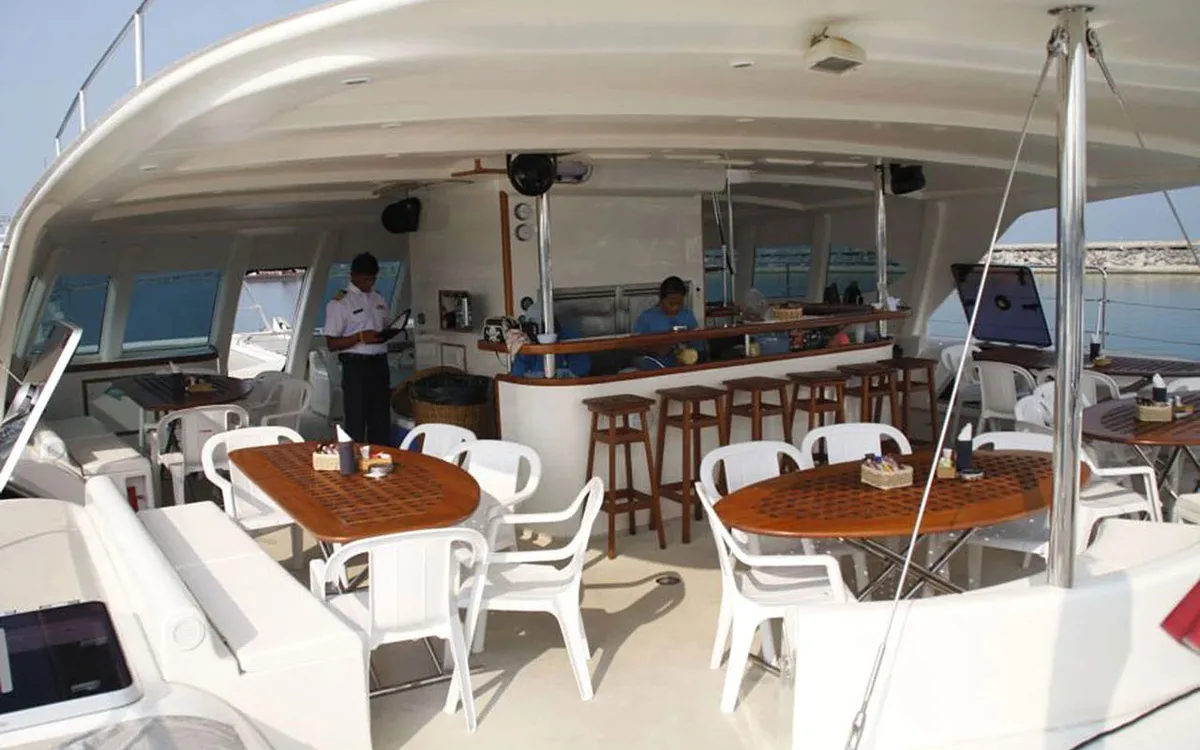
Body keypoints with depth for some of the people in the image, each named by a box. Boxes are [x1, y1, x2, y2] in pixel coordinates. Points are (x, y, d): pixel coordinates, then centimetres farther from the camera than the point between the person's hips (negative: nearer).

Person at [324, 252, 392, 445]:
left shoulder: (379, 299, 13)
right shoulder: (339, 303, -6)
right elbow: (332, 344, -9)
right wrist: (360, 337, -22)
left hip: (380, 364, 6)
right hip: (356, 366, -6)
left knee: (382, 419, 10)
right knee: (356, 421, -1)